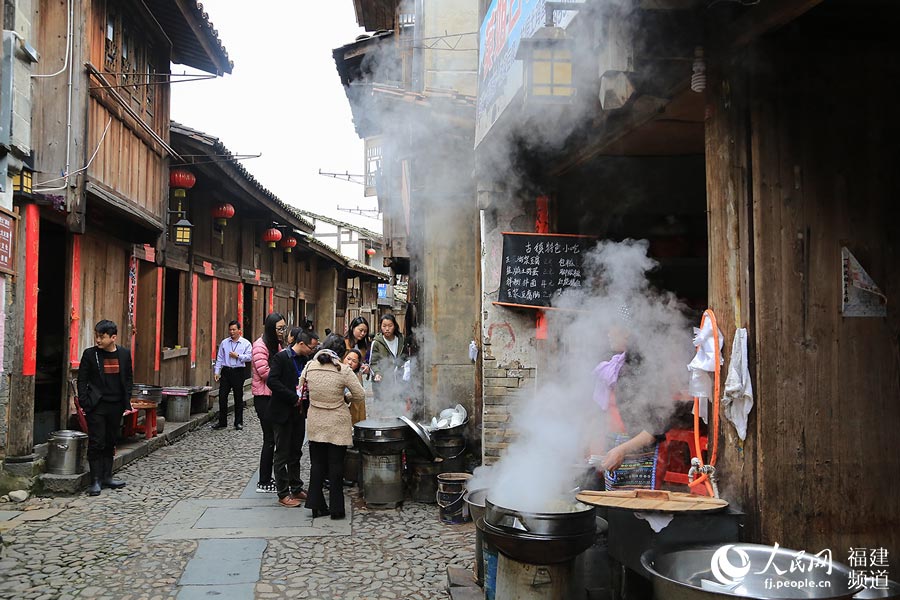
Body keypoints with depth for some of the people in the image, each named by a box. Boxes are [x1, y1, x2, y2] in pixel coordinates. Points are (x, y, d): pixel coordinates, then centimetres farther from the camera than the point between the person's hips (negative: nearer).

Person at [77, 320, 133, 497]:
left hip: (115, 405, 3)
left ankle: (107, 476, 21)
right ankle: (96, 480, 3)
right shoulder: (90, 354, -4)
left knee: (110, 442, 12)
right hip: (96, 405, -3)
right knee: (96, 443, -3)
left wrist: (126, 401, 4)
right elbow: (82, 380, -1)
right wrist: (85, 402, -8)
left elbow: (128, 379, 11)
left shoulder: (124, 354, 3)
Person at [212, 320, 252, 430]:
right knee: (222, 397, 0)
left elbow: (249, 357, -6)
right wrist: (217, 371, 3)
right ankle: (222, 422, 9)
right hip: (226, 372, 2)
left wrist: (238, 356, -14)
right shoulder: (224, 343, 10)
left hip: (239, 372, -2)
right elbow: (219, 358, 10)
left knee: (238, 398, 6)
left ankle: (238, 422, 15)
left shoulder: (246, 343, 2)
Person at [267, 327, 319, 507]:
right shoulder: (281, 357, -13)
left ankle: (296, 489, 24)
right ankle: (283, 494, 7)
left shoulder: (305, 359, 8)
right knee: (282, 455, 1)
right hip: (283, 413, -7)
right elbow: (272, 381, -22)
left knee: (296, 453, 15)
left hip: (298, 412, 7)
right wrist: (294, 397, -22)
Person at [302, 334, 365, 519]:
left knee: (317, 464, 13)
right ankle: (336, 509, 12)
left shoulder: (309, 367, -5)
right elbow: (360, 396, -11)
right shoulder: (343, 370, -15)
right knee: (336, 466, 6)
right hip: (337, 424, -3)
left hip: (315, 423, 3)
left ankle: (316, 506, 17)